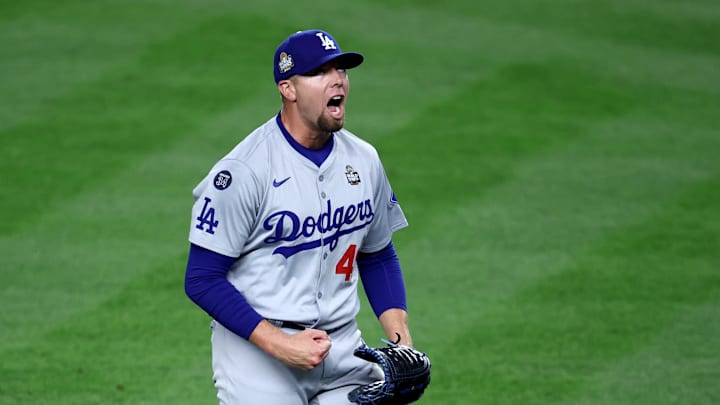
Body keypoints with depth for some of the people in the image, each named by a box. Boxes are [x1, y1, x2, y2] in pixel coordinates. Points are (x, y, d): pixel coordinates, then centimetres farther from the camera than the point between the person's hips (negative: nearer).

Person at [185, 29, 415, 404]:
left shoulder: (364, 161, 6)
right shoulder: (243, 170, -14)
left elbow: (378, 257, 18)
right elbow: (202, 279, -14)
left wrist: (400, 339, 2)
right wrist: (279, 344, -22)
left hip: (342, 348, 6)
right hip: (257, 350, -6)